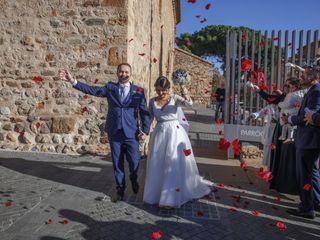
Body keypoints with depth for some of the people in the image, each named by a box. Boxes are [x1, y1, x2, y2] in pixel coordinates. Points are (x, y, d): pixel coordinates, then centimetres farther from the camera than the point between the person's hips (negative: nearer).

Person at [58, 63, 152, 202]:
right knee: (117, 163, 10)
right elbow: (91, 90, -5)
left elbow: (144, 112, 1)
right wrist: (72, 81, -15)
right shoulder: (110, 88, 5)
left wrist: (145, 130, -6)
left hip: (131, 133, -1)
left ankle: (134, 180, 36)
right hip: (114, 133, 1)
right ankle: (120, 190, 29)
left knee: (134, 162, 2)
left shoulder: (138, 91, 1)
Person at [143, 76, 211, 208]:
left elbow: (189, 103, -22)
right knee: (158, 165, 9)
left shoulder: (174, 98, -5)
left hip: (175, 132, -3)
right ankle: (156, 192, 28)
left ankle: (171, 197, 6)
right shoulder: (152, 101, 5)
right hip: (159, 133, 3)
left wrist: (186, 95, -43)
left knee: (174, 163, -3)